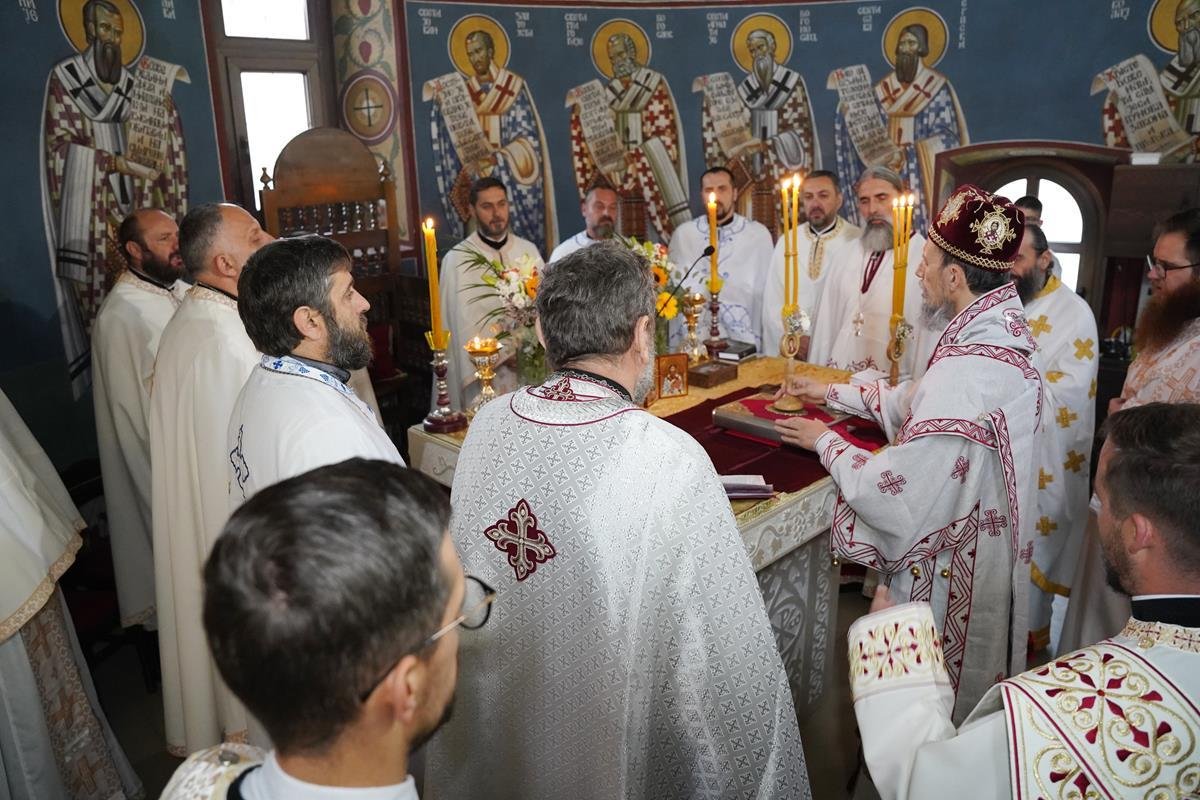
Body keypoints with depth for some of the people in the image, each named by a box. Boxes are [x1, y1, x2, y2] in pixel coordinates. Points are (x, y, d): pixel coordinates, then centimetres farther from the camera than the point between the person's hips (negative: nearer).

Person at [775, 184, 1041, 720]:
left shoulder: (967, 373, -34)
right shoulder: (1002, 335, -3)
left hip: (946, 575, -9)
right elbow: (915, 400, 13)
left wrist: (825, 442, -13)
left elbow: (894, 497, -29)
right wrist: (832, 392, 14)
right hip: (981, 553, 9)